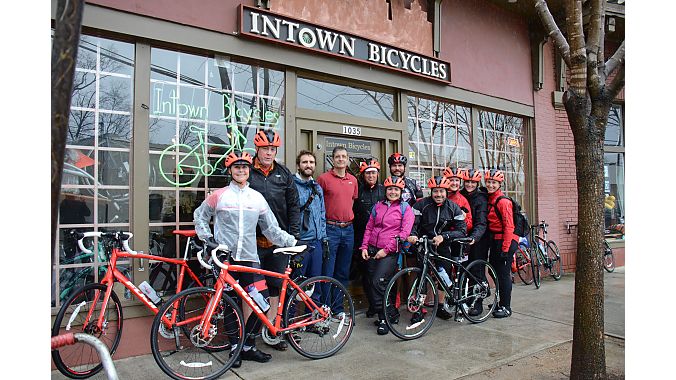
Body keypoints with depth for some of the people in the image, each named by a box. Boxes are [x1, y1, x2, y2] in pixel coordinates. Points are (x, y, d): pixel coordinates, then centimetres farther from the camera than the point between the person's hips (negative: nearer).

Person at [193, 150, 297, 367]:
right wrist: (207, 237, 1)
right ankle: (235, 347, 22)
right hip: (225, 257, -2)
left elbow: (271, 229, 10)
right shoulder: (219, 195, 2)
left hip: (249, 258, 2)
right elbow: (200, 215, 14)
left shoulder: (257, 197, 8)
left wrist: (293, 242, 2)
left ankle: (248, 346, 12)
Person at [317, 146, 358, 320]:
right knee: (327, 273, -2)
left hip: (348, 229, 5)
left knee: (343, 273, 11)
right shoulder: (324, 178, -4)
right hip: (330, 229, -5)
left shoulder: (353, 180, 11)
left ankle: (338, 308, 23)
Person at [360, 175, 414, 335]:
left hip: (390, 252, -5)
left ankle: (384, 319, -5)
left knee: (378, 281, -17)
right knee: (371, 282, 2)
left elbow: (405, 232, -9)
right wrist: (364, 247, 5)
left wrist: (386, 250, -12)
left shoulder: (405, 208, 0)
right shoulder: (378, 206, 14)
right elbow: (369, 227, 16)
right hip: (373, 250, 5)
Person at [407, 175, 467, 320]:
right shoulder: (422, 204, -10)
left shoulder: (453, 208, -6)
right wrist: (412, 235, -35)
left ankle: (439, 307, 17)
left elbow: (462, 230, -13)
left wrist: (443, 236, -27)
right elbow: (413, 223, -13)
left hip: (443, 245, 2)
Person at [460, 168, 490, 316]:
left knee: (477, 270, -1)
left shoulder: (481, 198, -9)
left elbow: (482, 223, -19)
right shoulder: (460, 195, 6)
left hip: (479, 239, -5)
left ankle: (478, 304, 10)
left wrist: (474, 237, -35)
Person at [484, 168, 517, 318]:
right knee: (494, 271, 14)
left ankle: (506, 307, 8)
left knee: (503, 273, -3)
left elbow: (509, 227, -17)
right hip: (494, 241, 8)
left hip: (506, 241, -8)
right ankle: (500, 302, 29)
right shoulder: (489, 200, 11)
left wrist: (505, 249, -19)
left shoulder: (503, 201, -14)